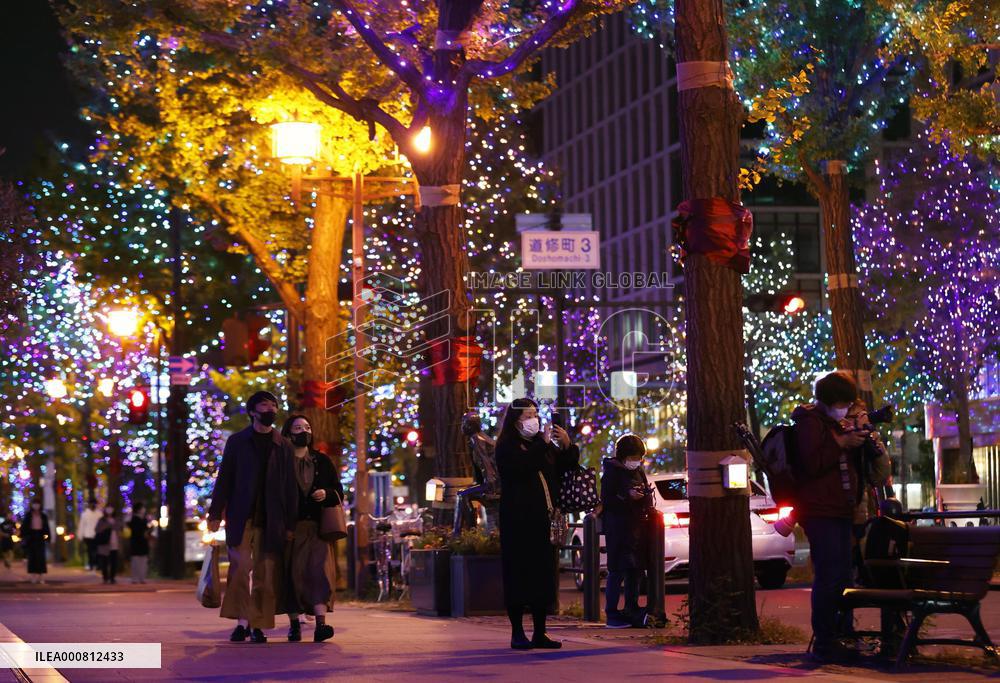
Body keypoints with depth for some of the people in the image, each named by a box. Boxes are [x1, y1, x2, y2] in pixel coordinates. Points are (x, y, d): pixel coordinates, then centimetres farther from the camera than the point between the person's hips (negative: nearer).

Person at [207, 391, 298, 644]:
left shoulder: (283, 447, 11)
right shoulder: (237, 442, 7)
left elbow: (291, 487, 10)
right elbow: (224, 478, 5)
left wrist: (290, 523, 5)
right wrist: (216, 513, -2)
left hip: (271, 521, 1)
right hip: (240, 516, -1)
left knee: (265, 574, 0)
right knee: (240, 568, -12)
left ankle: (258, 626, 5)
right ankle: (242, 621, -7)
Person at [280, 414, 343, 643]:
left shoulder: (322, 461, 15)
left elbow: (339, 491, 18)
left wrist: (327, 494, -4)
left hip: (316, 527, 1)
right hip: (289, 527, -1)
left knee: (319, 571, -13)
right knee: (292, 573, -2)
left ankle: (321, 624, -21)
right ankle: (294, 624, 7)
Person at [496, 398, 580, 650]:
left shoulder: (542, 444, 14)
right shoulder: (507, 447, -3)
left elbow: (566, 466, 14)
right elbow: (521, 466, -22)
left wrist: (567, 446, -4)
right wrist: (544, 443, -23)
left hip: (542, 520, 6)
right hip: (518, 522, -6)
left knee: (543, 575, 6)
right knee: (518, 575, -4)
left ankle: (539, 633, 11)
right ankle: (517, 634, 2)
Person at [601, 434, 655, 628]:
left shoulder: (638, 471, 16)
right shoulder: (612, 472, -6)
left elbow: (645, 494, 25)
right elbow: (606, 499, -11)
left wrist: (646, 495, 3)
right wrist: (627, 496, -22)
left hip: (637, 526, 7)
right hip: (618, 527, -7)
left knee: (635, 570, 9)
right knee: (617, 571, -8)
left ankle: (632, 611, 16)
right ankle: (612, 614, -6)